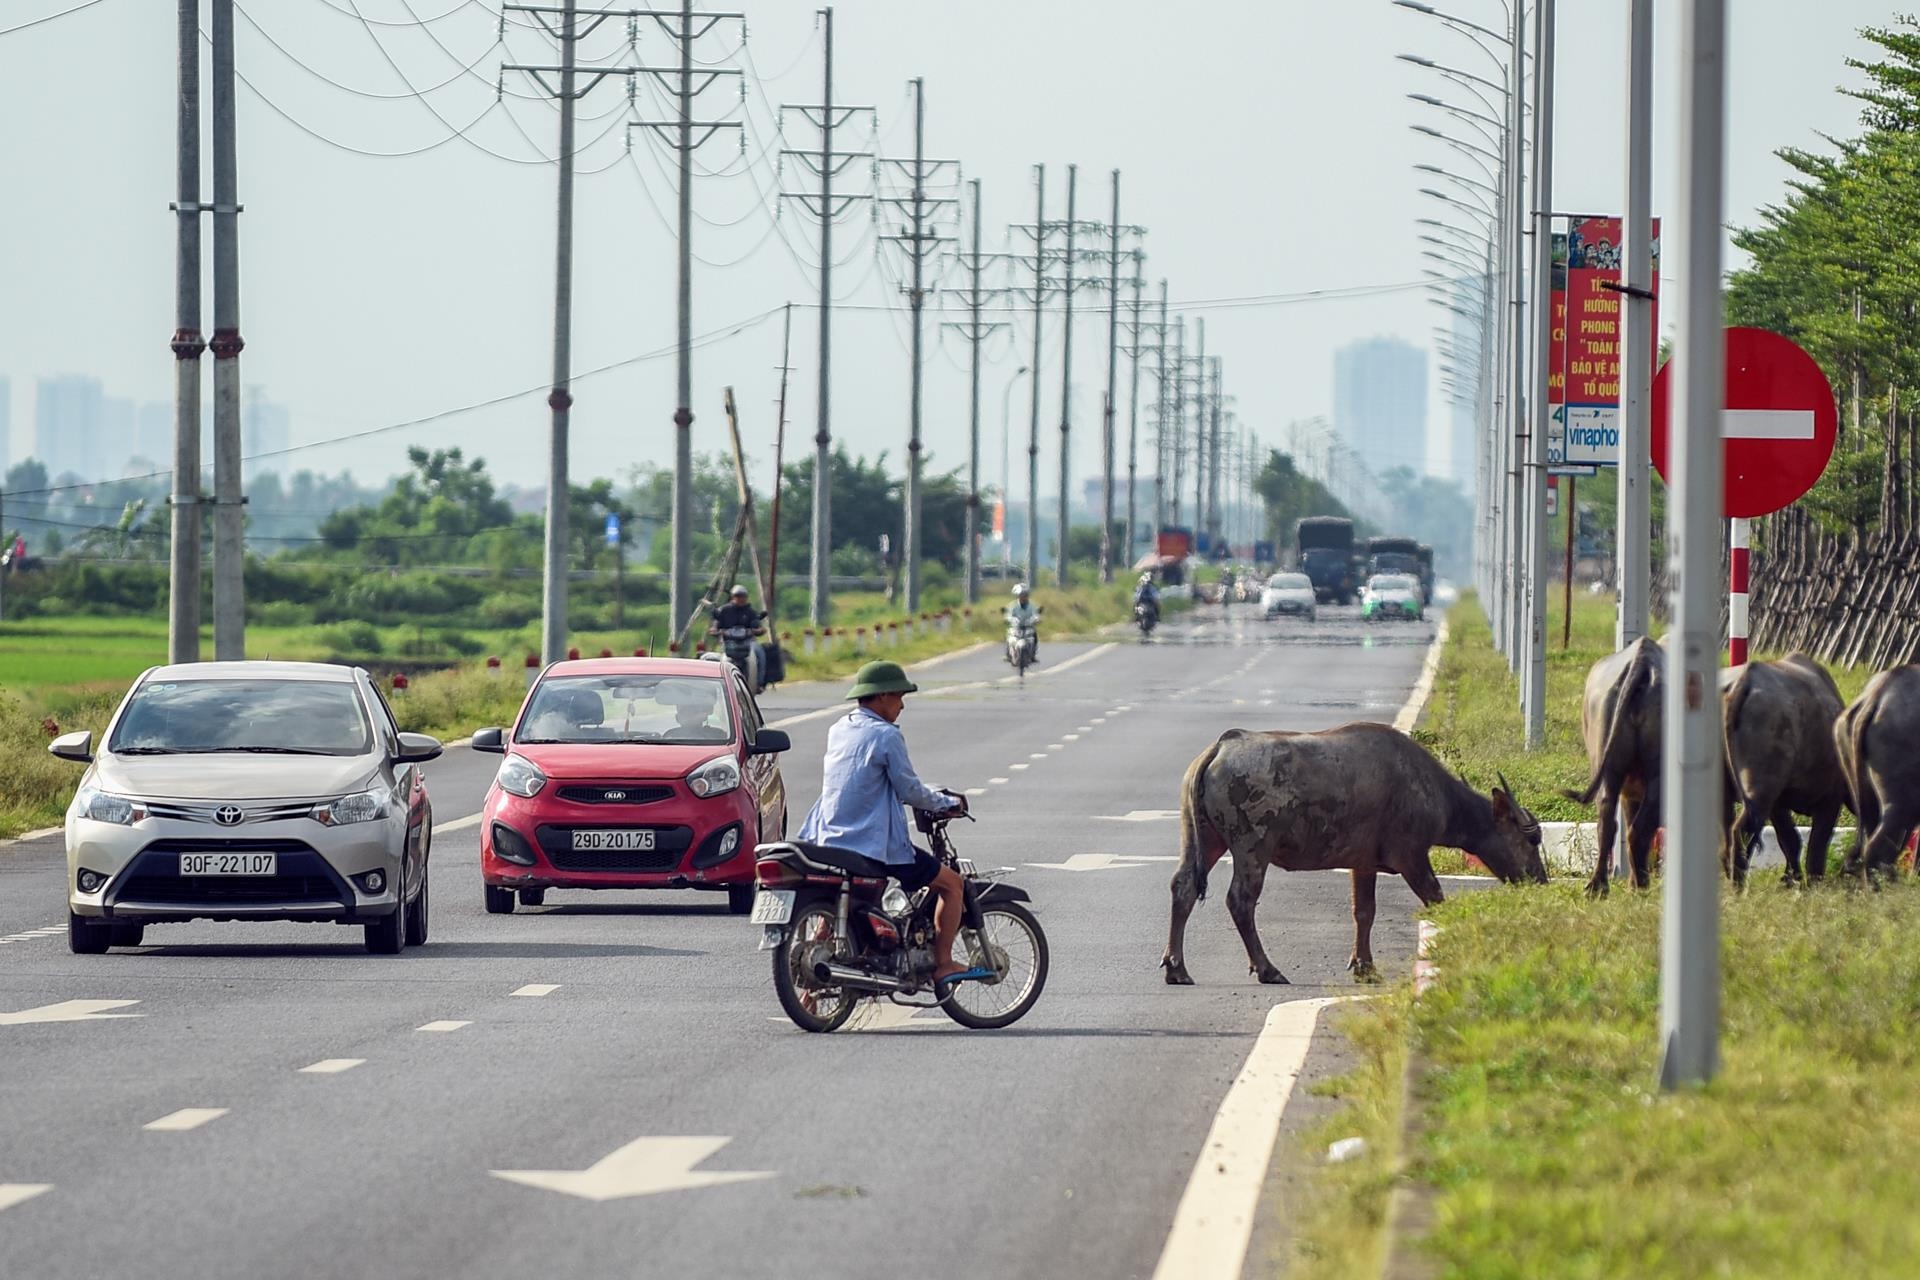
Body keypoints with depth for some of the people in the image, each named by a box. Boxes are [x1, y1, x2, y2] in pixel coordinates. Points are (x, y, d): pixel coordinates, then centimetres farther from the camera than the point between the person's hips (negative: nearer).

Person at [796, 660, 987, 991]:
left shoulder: (839, 729, 12)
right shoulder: (885, 735, -13)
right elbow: (909, 790, -11)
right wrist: (948, 803, 6)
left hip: (830, 840, 8)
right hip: (874, 846, -8)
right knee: (952, 884, 4)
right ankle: (943, 966, 1)